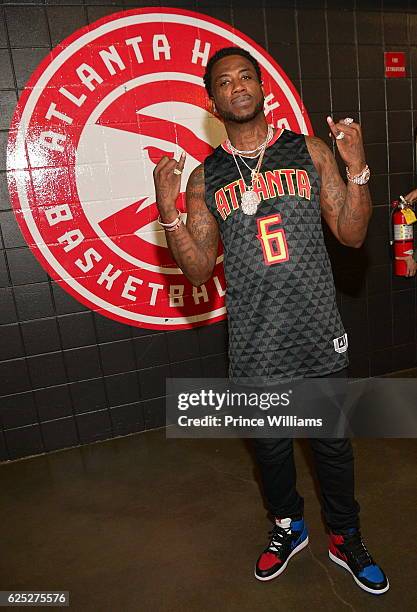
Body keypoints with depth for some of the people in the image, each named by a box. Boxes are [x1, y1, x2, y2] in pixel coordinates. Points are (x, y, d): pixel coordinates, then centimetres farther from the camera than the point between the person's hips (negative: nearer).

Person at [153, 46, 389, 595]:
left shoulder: (310, 151, 3)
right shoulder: (204, 178, 2)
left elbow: (352, 235, 1)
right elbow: (199, 271, -2)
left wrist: (356, 167, -12)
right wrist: (168, 210, -14)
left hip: (319, 333, 0)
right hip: (255, 344, 1)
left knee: (332, 442, 15)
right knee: (270, 444, 17)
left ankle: (346, 539, 42)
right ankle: (289, 528, 46)